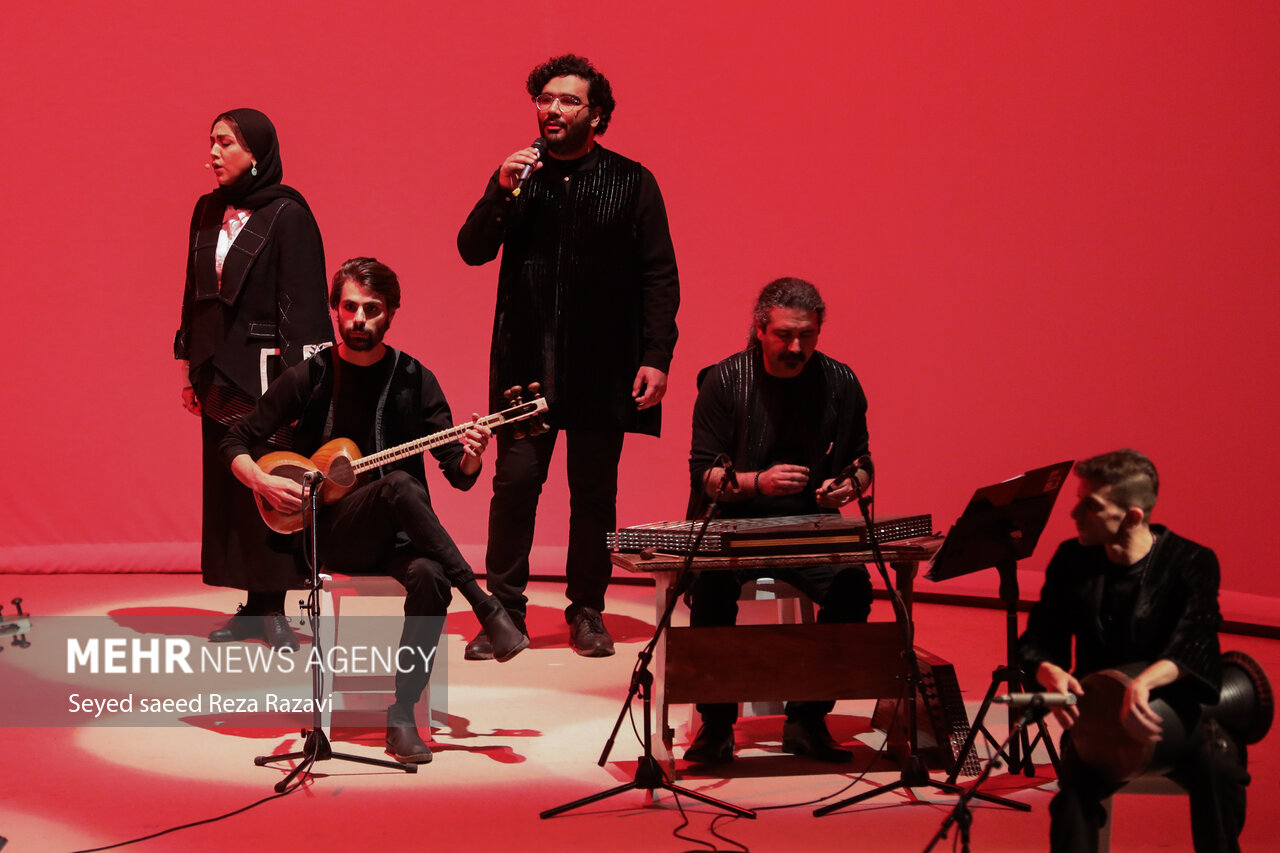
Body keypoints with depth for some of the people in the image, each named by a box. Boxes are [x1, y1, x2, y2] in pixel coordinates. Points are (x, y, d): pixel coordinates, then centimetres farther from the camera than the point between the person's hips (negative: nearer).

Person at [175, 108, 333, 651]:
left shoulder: (287, 214, -8)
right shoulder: (208, 212, 12)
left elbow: (303, 301, -11)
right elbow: (194, 294, 17)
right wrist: (191, 371, 15)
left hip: (267, 370, -7)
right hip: (219, 372, 7)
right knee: (225, 488, 6)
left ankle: (272, 608, 2)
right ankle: (253, 606, 12)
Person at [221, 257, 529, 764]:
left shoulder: (413, 379, 5)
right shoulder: (310, 378, 3)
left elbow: (460, 477, 3)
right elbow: (235, 445, 8)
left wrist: (471, 456, -20)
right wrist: (263, 482, -12)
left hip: (397, 535, 1)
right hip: (330, 533, -1)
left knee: (431, 579, -34)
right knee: (399, 485, -34)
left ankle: (402, 715, -22)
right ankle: (487, 608, -32)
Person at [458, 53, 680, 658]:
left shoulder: (631, 182, 4)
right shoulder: (518, 174, 11)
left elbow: (659, 276, 2)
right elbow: (472, 250, 4)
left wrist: (656, 356, -7)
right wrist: (502, 193, -12)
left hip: (601, 365, -1)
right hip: (526, 361, 1)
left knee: (594, 490, 5)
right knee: (515, 482, -4)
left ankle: (587, 611, 16)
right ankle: (504, 611, 4)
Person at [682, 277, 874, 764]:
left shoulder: (840, 383, 3)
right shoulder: (725, 381, -3)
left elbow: (863, 463, 13)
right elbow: (703, 474, -3)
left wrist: (850, 485, -11)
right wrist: (758, 482, -22)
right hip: (731, 524, -2)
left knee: (853, 586, -27)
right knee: (713, 583, -33)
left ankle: (808, 719, -10)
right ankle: (716, 723, -15)